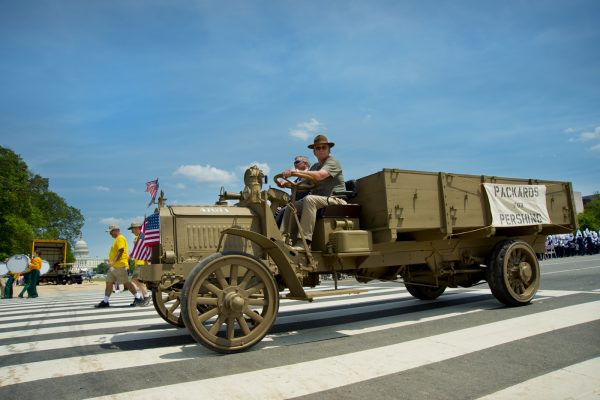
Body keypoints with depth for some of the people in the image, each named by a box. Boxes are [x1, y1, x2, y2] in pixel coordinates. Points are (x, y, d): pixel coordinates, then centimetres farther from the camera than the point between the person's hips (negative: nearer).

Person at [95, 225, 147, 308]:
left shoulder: (120, 238, -11)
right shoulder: (117, 239, 21)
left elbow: (121, 251, -23)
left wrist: (114, 261, -29)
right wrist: (111, 260, 23)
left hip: (120, 266, -10)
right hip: (114, 267, 10)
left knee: (126, 283, -7)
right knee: (109, 283, 8)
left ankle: (138, 298, -1)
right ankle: (105, 302, 13)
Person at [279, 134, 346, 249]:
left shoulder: (333, 161, -3)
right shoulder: (315, 166, 23)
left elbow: (319, 175, -24)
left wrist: (297, 171, -29)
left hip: (335, 200, -8)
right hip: (319, 199, 8)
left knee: (309, 199, -33)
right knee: (292, 206, -7)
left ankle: (305, 241, -34)